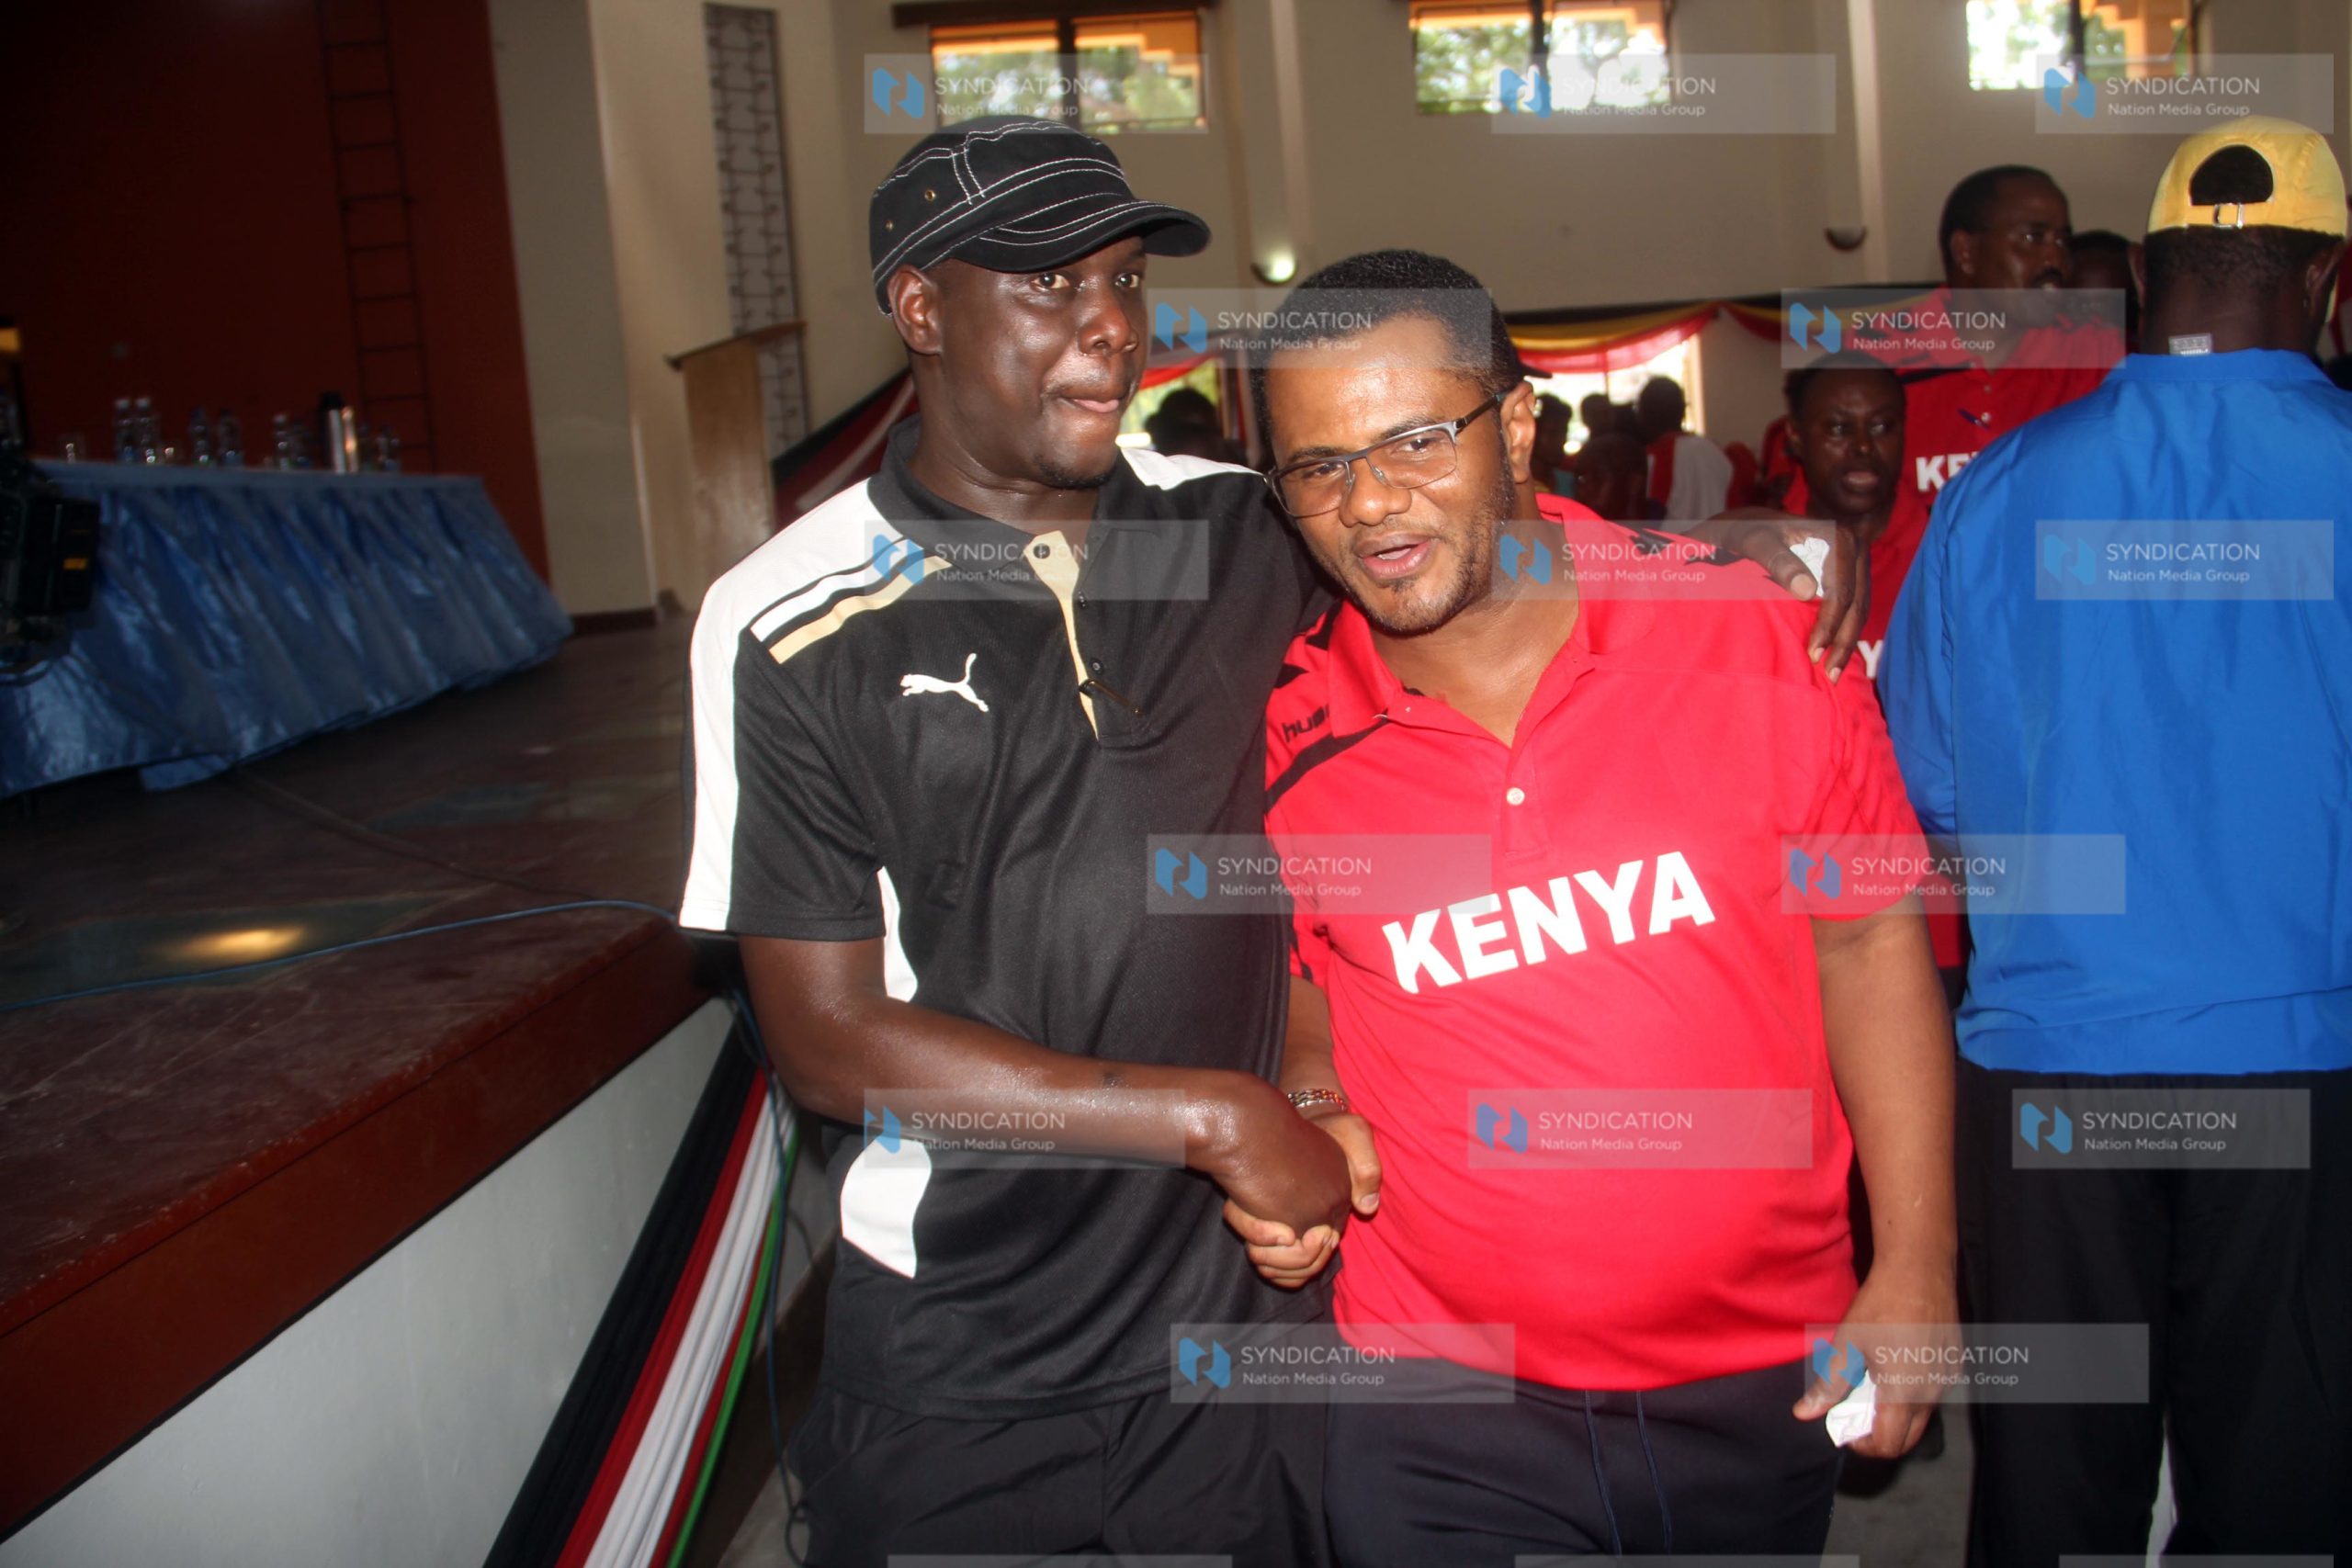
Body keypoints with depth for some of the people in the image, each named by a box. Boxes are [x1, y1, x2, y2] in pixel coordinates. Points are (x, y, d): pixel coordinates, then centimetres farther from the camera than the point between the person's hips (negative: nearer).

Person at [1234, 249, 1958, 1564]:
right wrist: (1304, 1121, -10)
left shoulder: (1751, 634, -8)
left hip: (1767, 1385, 1)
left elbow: (1871, 940, -1)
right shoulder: (1285, 738, -6)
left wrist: (1918, 1272, -1)